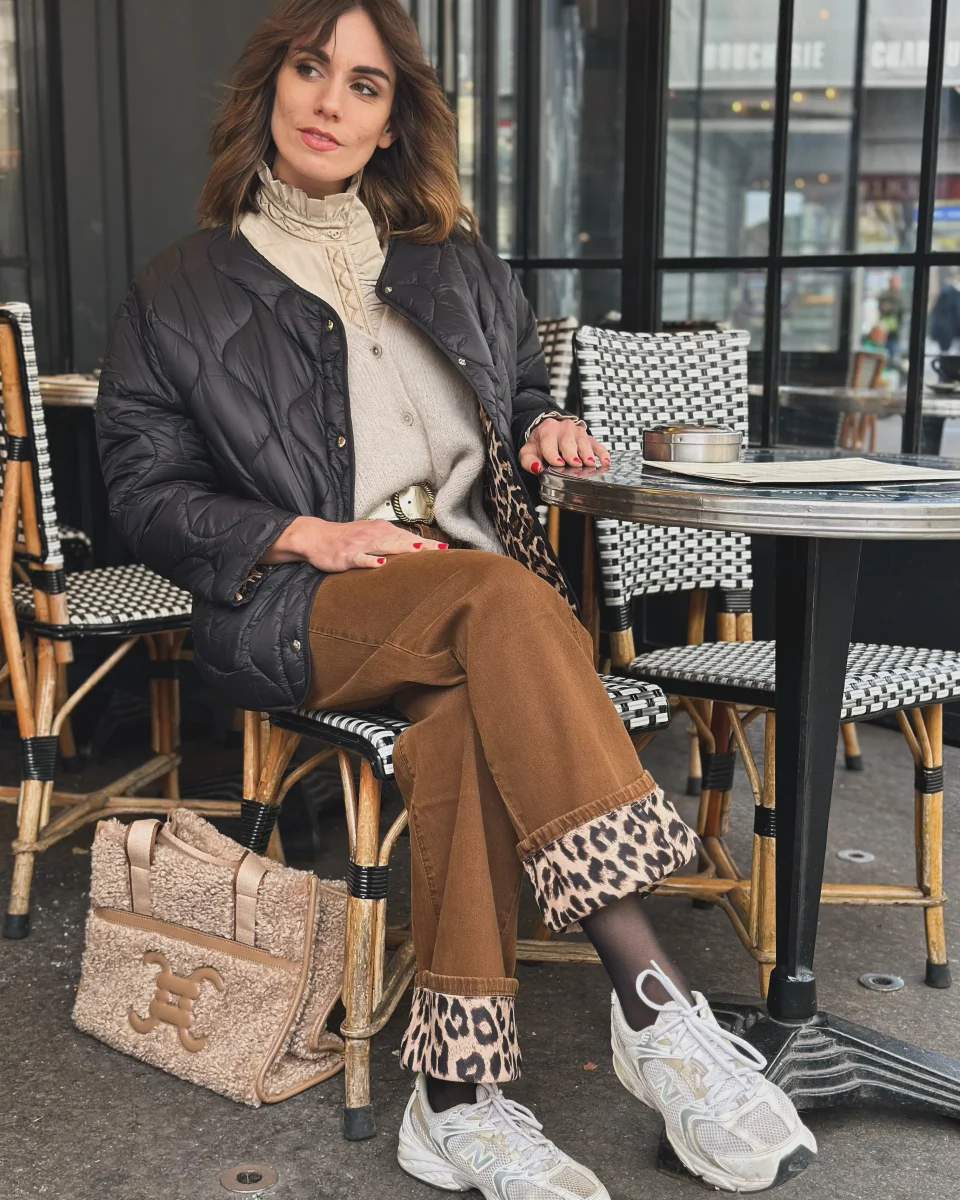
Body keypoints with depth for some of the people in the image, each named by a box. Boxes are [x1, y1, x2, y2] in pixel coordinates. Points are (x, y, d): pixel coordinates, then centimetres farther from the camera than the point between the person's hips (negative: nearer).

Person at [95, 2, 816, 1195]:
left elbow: (521, 397, 31)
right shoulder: (180, 292, 12)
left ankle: (458, 1093, -31)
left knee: (465, 715, -35)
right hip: (297, 609, -3)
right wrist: (309, 535, -11)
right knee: (501, 601, -35)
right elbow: (148, 492, 5)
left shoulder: (457, 267, 22)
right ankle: (653, 999, -39)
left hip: (481, 594, 3)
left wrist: (544, 428, 5)